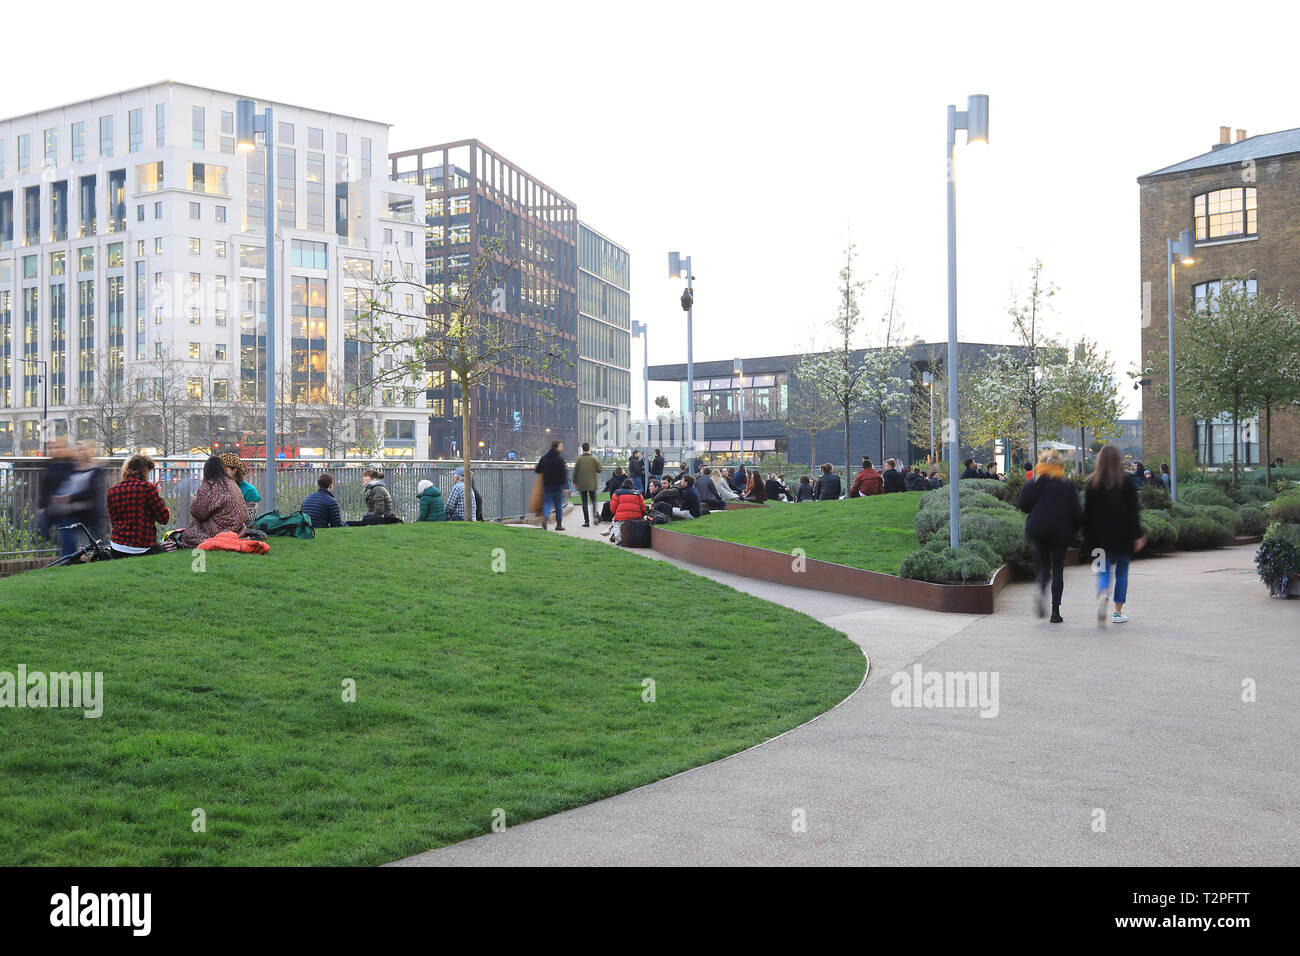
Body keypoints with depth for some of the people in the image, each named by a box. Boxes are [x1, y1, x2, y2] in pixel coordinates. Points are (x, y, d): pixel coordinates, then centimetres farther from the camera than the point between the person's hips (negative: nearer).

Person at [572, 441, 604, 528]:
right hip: (592, 484, 1)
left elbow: (575, 471, -5)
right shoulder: (594, 458, -3)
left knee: (584, 502, 4)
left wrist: (574, 482, 5)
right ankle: (595, 513, -14)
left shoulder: (579, 459, -5)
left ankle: (586, 521, 0)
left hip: (582, 485, -1)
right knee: (593, 500, 14)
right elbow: (600, 470, -4)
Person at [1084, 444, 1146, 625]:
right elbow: (1133, 512, -6)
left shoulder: (1092, 483, 0)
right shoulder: (1126, 482, -4)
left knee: (1104, 571, 6)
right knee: (1122, 571, 11)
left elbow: (1087, 512, 2)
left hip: (1100, 536, 1)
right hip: (1122, 535, -1)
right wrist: (1138, 536, -3)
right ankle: (1118, 612, 11)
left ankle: (1102, 594, -27)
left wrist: (1087, 538, 7)